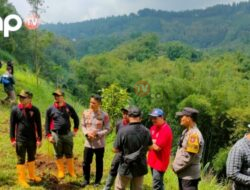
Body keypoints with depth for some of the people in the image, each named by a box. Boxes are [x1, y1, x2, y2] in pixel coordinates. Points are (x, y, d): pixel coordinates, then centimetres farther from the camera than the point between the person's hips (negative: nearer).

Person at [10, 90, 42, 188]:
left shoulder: (35, 110, -4)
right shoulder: (15, 109, -6)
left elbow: (38, 125, 0)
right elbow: (12, 125, 0)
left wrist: (39, 139, -2)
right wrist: (12, 139, -3)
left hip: (32, 139, 2)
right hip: (20, 139, -2)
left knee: (32, 158, 17)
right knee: (21, 160, 5)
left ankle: (32, 175, 34)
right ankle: (21, 179, 15)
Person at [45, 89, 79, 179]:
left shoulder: (68, 107, 0)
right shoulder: (51, 109, -2)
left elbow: (76, 118, 14)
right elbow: (47, 123, 3)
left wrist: (75, 130, 9)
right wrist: (49, 135, -1)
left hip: (67, 134, 1)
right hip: (56, 135, -1)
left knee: (69, 154, 8)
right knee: (59, 155, 8)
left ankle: (71, 171, 20)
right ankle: (60, 172, 20)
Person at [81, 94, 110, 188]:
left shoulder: (104, 115, -12)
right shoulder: (85, 113, -2)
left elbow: (107, 129, -9)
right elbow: (83, 125, 6)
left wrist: (97, 134, -22)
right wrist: (87, 133, -13)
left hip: (99, 144, -3)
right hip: (88, 143, 3)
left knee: (99, 163, 12)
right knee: (85, 163, 9)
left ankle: (97, 181, 30)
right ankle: (86, 180, 30)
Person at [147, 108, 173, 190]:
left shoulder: (166, 130, -20)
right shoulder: (154, 127, 8)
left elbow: (157, 147, -23)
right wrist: (154, 142, -12)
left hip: (160, 162, -9)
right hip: (153, 160, 9)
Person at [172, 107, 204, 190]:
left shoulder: (194, 134, -21)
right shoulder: (186, 131, 9)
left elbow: (188, 157, -24)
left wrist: (176, 167, -13)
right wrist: (175, 165, 5)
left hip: (190, 176, -10)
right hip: (183, 174, 10)